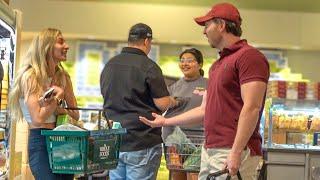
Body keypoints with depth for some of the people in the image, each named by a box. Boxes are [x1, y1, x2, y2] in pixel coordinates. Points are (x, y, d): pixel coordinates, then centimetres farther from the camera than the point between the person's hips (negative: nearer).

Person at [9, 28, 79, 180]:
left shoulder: (63, 77, 11)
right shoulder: (31, 76, -10)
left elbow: (75, 114, 8)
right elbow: (38, 118, -17)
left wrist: (56, 108, -10)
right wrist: (58, 96, -8)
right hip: (41, 142, -7)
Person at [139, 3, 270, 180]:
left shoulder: (249, 56, -8)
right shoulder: (217, 65, 23)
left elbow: (251, 108, -17)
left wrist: (236, 152, -22)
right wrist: (165, 121, 28)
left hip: (233, 152, -9)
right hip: (209, 151, 9)